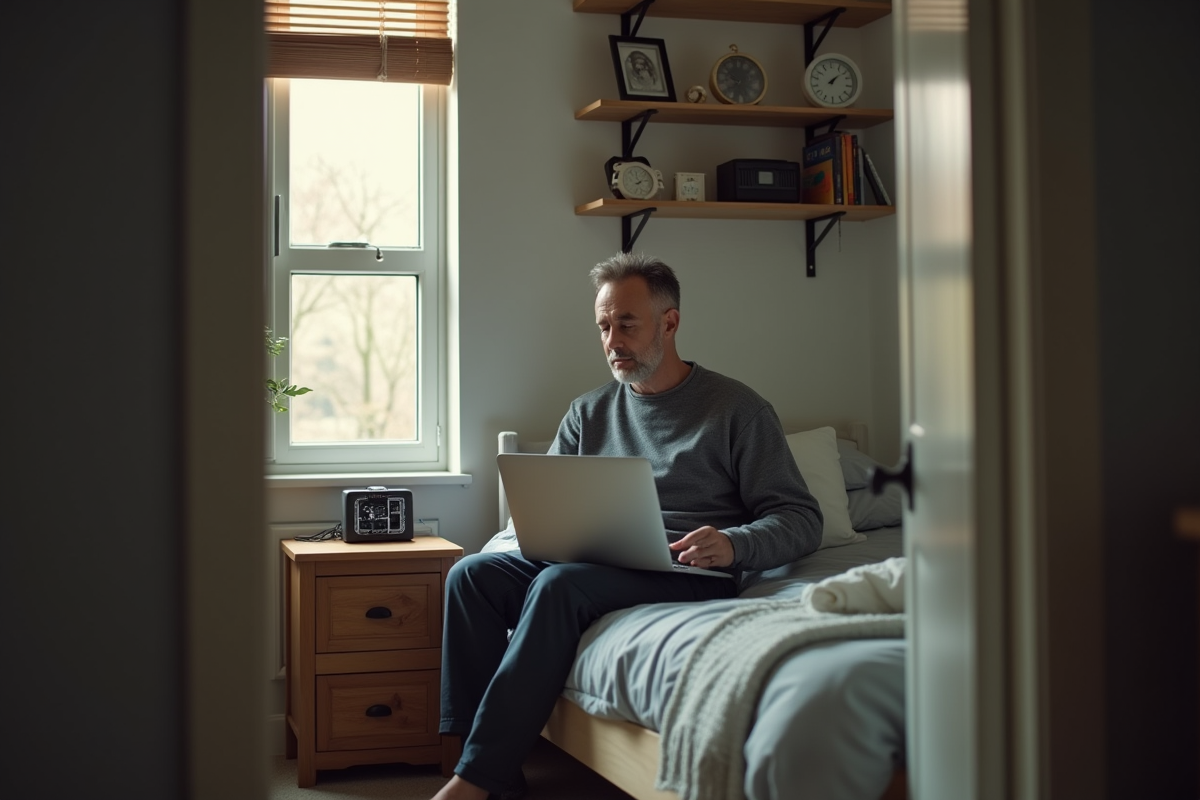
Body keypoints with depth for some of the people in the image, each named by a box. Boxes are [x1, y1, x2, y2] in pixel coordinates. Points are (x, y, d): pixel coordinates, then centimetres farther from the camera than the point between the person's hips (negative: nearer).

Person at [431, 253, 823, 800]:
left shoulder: (735, 409, 5)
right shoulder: (588, 414, 20)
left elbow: (801, 520, 0)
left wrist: (732, 545, -21)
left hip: (685, 571, -6)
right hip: (592, 563, 6)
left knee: (559, 584, -32)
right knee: (471, 575, -17)